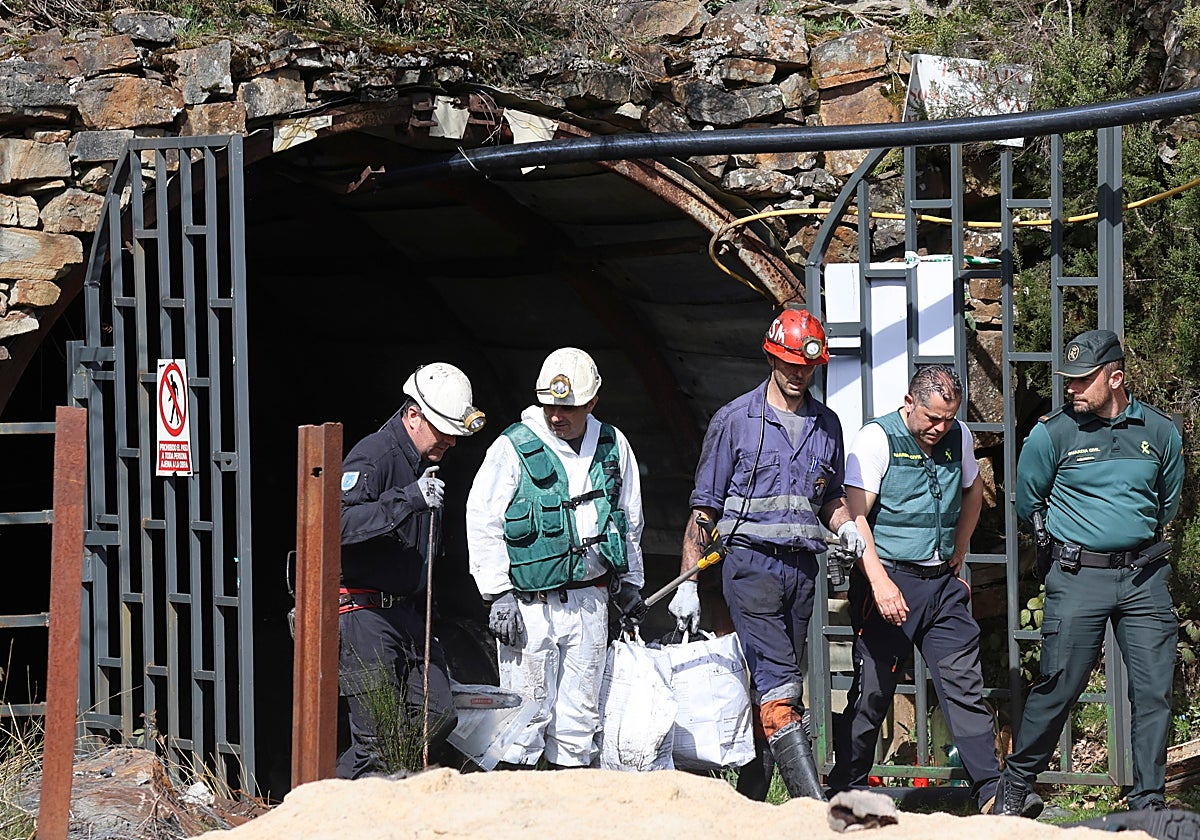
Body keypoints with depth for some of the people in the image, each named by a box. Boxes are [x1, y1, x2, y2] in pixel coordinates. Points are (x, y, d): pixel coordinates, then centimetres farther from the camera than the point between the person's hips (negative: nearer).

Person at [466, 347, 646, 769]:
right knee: (528, 713, -6)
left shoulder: (613, 446, 7)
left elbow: (630, 521, 21)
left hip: (590, 601, 5)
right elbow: (483, 524, -6)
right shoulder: (513, 448, -7)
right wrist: (499, 594, -11)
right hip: (530, 604, -4)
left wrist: (629, 581, 21)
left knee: (580, 711, 9)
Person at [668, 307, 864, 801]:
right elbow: (704, 507, 3)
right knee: (778, 687, -15)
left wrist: (844, 525, 2)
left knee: (771, 686, 6)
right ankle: (815, 806, -25)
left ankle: (747, 803, 11)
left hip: (803, 567, 5)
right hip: (750, 561, -5)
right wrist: (688, 582, -1)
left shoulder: (827, 426, 14)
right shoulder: (735, 421, 1)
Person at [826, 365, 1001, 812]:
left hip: (942, 583, 5)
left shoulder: (959, 438, 8)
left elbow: (972, 491, 29)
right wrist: (880, 581, -25)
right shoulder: (877, 438, -8)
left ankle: (992, 792, -3)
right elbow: (855, 515, -15)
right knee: (871, 693, 0)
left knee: (965, 687, -1)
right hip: (888, 579, -5)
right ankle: (846, 791, 12)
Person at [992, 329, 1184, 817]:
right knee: (1058, 686, -3)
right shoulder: (1053, 434, -3)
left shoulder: (1159, 433, 5)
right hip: (1077, 576, -3)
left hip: (1144, 575, 3)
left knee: (1154, 692, 0)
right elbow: (1027, 503, 10)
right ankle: (1016, 785, 14)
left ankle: (1148, 803, 8)